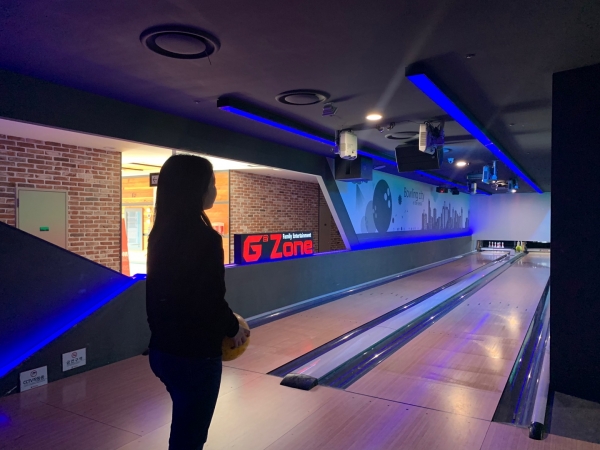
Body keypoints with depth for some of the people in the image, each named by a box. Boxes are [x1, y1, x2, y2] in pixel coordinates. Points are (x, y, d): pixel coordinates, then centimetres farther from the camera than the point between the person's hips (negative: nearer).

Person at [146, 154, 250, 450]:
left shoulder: (161, 235, 1)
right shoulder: (205, 239, -22)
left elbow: (158, 294, 7)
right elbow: (212, 302, -19)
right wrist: (234, 328, 0)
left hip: (164, 350, 8)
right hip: (195, 355, -7)